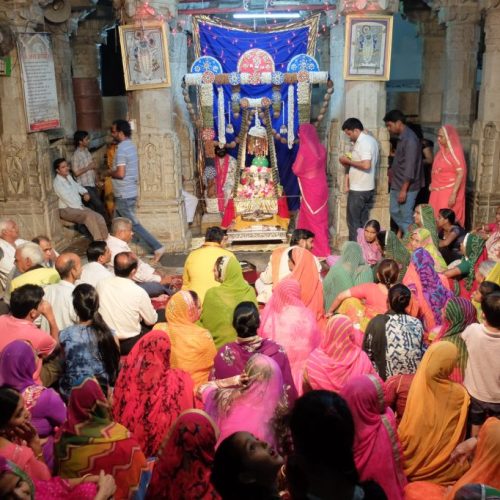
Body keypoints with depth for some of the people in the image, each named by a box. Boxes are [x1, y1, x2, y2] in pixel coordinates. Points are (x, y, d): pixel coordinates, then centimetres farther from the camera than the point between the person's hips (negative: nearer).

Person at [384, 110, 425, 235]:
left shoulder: (410, 140, -21)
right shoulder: (402, 138, 9)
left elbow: (410, 167, -24)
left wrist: (404, 189, -24)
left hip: (407, 187, -10)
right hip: (396, 185, 10)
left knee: (406, 217, -1)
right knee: (394, 212, 19)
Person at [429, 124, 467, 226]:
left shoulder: (456, 152, -12)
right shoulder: (441, 151, 11)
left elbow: (461, 173, -18)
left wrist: (454, 194, -23)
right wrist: (432, 184, 12)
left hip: (449, 192, -7)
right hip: (437, 191, 7)